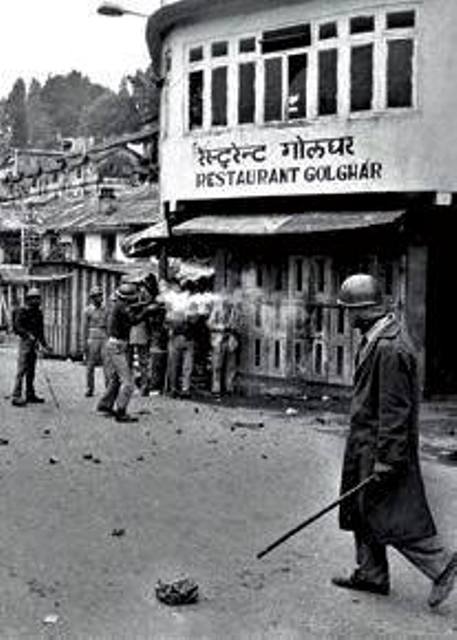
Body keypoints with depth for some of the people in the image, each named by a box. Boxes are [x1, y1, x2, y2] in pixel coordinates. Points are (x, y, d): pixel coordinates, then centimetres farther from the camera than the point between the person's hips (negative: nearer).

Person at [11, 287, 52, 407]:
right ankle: (16, 396, -11)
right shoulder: (21, 312, -6)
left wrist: (45, 345, 19)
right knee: (22, 369, -10)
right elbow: (18, 327, -16)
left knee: (31, 370, 11)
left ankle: (30, 395, 17)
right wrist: (29, 335, -27)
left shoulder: (38, 313, 15)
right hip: (25, 342, -7)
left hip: (34, 343, 7)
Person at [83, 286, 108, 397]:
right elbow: (85, 327, -1)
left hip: (104, 338, 2)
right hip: (92, 338, -2)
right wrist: (85, 343, -7)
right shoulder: (88, 310, 0)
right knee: (90, 365, 3)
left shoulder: (105, 309, 9)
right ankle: (89, 389, 11)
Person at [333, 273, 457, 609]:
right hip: (367, 441, 10)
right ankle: (371, 574, 27)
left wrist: (386, 458, -22)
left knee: (390, 515, -3)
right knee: (362, 508, 16)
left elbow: (395, 408, -24)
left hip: (382, 442, -10)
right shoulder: (376, 338, 9)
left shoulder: (390, 347, -23)